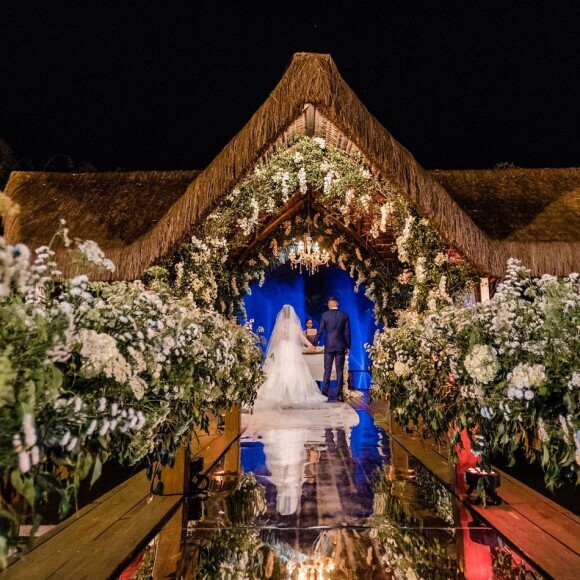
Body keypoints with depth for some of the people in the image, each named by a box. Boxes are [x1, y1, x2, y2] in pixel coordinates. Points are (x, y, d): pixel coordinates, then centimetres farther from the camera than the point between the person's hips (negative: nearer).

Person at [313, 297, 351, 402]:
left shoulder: (325, 315, -4)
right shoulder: (345, 315, 0)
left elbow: (320, 331, -3)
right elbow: (348, 333, 1)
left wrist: (314, 344, 8)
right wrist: (348, 347, 8)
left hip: (329, 346, -1)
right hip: (340, 346, 1)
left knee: (327, 370, 6)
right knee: (340, 371, 5)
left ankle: (324, 394, 5)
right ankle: (339, 395, 6)